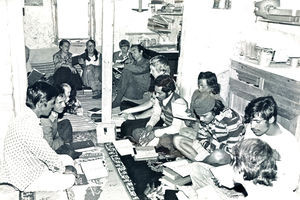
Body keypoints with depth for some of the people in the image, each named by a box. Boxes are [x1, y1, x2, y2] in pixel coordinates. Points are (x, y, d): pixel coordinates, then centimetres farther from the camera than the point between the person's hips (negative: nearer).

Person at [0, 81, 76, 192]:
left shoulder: (26, 116, -1)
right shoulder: (28, 125, -33)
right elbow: (45, 153, -24)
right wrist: (63, 169, -9)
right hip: (25, 179, -9)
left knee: (67, 159, 12)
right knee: (69, 179, -8)